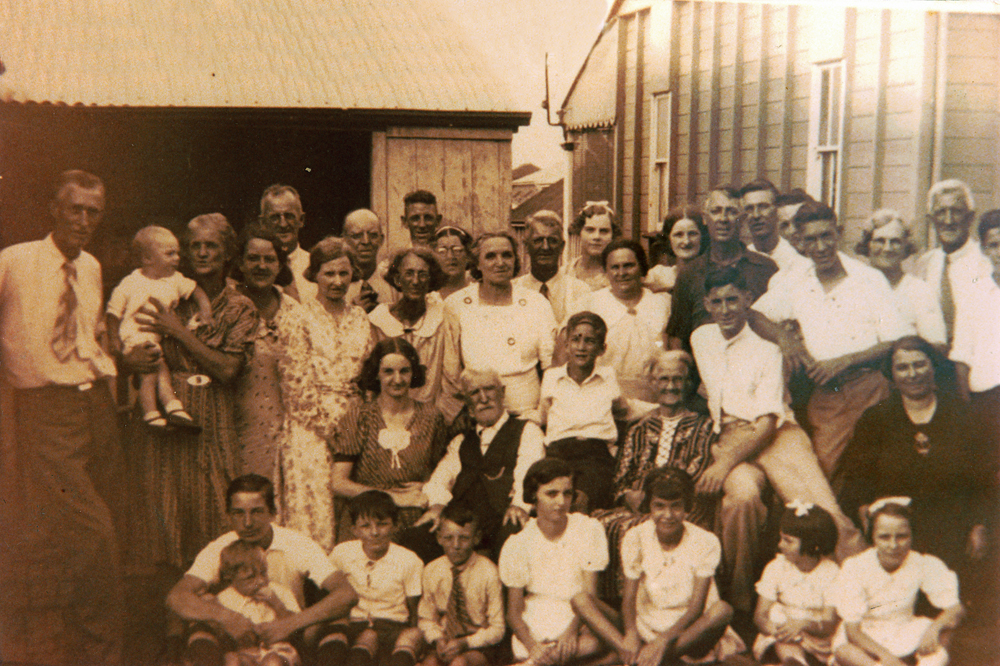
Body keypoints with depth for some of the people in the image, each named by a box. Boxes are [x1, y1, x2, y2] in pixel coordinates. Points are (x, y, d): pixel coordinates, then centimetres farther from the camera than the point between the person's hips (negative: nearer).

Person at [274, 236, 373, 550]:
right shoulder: (299, 319, -2)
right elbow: (297, 384, -7)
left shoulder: (359, 318, 13)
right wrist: (332, 425, -10)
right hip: (312, 433, -4)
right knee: (311, 511, -6)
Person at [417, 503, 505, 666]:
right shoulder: (431, 571, 0)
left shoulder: (488, 573, -9)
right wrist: (437, 640, -9)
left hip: (479, 646, -2)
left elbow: (497, 628, -4)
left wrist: (466, 643, -18)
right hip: (446, 643, 2)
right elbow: (427, 618, 12)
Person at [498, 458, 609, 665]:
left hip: (578, 625, 2)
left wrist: (572, 630, -21)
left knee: (592, 644, -34)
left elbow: (589, 594, -2)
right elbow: (513, 612, 0)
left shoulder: (589, 530, -1)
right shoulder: (517, 545, -1)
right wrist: (532, 646, -20)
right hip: (534, 633, -2)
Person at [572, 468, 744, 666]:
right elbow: (629, 597, -5)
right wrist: (631, 634, -27)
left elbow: (696, 607, -13)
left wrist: (664, 640, -30)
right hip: (643, 627, 2)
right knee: (581, 600, -19)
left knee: (722, 609, -34)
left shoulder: (705, 542, -8)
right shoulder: (635, 538, -2)